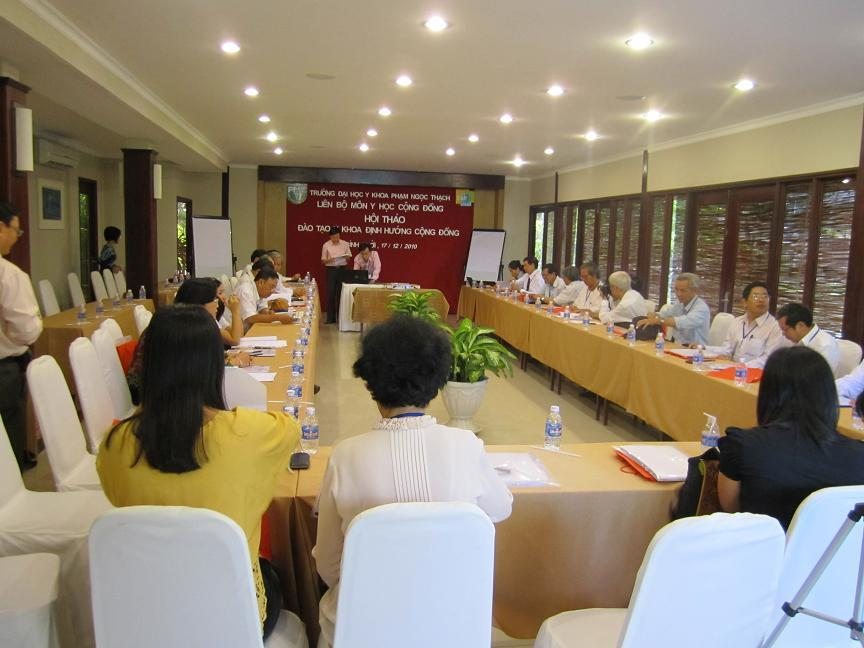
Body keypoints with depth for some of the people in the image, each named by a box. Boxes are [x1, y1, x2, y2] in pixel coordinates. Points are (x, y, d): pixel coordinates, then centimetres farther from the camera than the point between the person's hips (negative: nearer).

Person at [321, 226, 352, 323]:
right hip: (331, 270, -1)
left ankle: (341, 317, 12)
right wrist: (329, 260, -18)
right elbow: (323, 261, 2)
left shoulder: (345, 244, 1)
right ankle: (331, 318, 4)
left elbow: (349, 257, 9)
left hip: (342, 269, 1)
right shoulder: (326, 245, -1)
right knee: (330, 293, -1)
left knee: (341, 293, 3)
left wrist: (346, 257, -14)